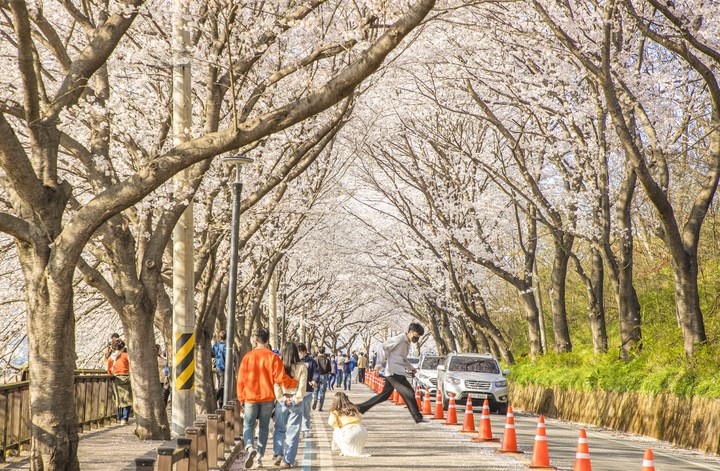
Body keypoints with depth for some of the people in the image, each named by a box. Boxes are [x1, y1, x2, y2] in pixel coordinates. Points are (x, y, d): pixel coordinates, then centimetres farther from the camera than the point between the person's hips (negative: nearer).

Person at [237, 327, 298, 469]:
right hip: (267, 398, 0)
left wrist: (241, 398, 10)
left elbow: (241, 379, 0)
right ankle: (260, 456, 12)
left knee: (248, 425, 7)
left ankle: (250, 447, -20)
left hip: (250, 398, 0)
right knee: (264, 427, 12)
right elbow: (281, 378, -12)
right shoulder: (273, 357, -7)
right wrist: (295, 383, 6)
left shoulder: (247, 356, -3)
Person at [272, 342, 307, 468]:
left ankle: (277, 454, -2)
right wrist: (295, 400, -3)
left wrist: (282, 399, -4)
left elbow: (276, 384, -6)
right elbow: (302, 386, -7)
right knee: (293, 432, 5)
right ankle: (287, 460, 4)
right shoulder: (302, 367, -5)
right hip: (296, 402, -1)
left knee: (279, 429, 14)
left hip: (282, 402, 1)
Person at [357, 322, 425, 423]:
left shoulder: (407, 343, 18)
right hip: (394, 372, -10)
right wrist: (379, 363, -21)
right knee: (409, 393, -8)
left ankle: (360, 408, 16)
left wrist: (411, 368, 22)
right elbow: (383, 348, -13)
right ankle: (418, 417, -1)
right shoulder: (399, 339, -11)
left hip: (399, 372, 10)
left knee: (384, 395, 12)